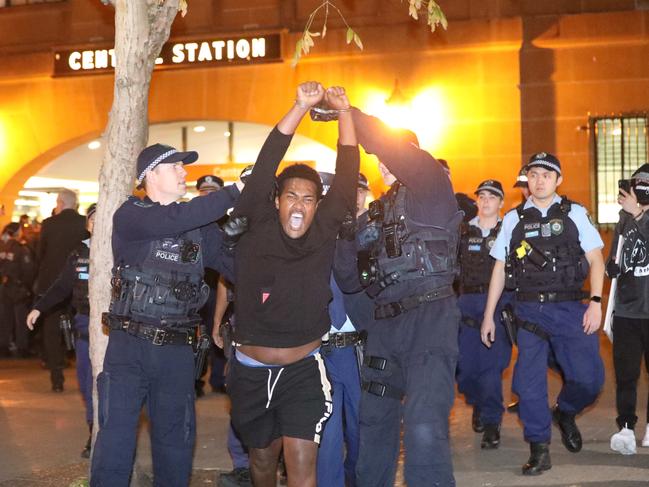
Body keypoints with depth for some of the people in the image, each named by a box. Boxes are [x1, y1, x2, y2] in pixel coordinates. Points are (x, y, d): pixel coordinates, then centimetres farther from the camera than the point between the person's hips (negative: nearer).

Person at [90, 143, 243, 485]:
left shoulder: (198, 226, 10)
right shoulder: (130, 214, -4)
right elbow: (174, 220, -22)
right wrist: (236, 191, -23)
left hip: (177, 350, 4)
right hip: (129, 345, -4)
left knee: (175, 444, 10)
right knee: (115, 442, -4)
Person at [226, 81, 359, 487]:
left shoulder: (324, 234, -4)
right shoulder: (257, 232, -7)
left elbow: (346, 177, -8)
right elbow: (265, 166, -14)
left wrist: (343, 111, -13)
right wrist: (302, 107, -19)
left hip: (303, 370, -1)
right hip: (252, 371, 1)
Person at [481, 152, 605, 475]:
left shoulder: (575, 214, 5)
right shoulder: (514, 219, 8)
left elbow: (595, 258, 2)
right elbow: (499, 269, 10)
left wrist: (596, 302, -11)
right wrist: (488, 315, 8)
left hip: (570, 307, -1)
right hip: (529, 311, 1)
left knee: (589, 378, -6)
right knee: (529, 382, 0)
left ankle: (565, 413, 26)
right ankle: (539, 449, 15)